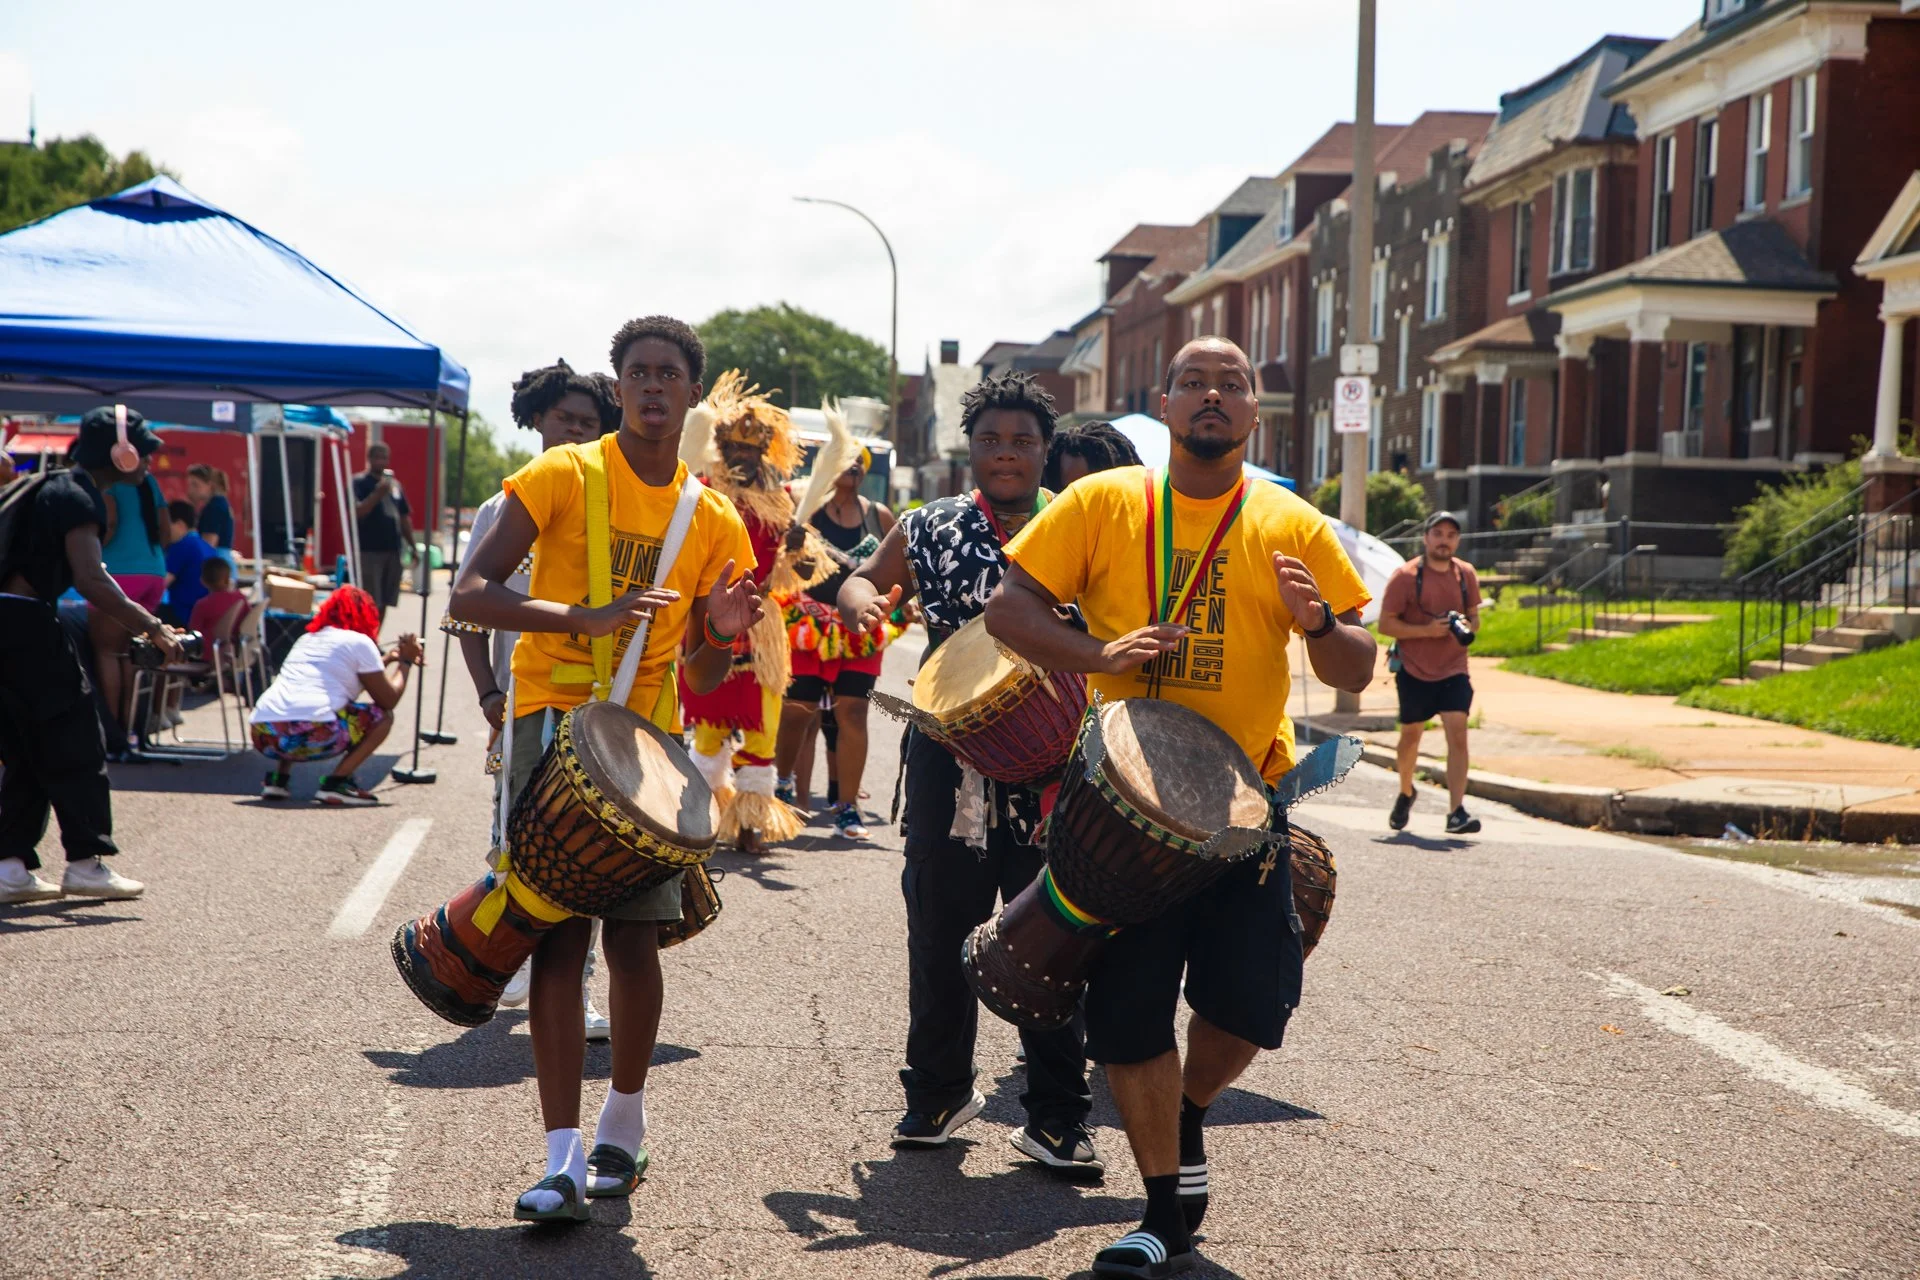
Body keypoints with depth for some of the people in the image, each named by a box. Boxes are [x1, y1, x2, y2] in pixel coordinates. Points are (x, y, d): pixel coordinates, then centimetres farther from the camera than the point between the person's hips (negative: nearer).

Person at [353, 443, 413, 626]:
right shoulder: (359, 482, -3)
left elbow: (404, 517, 21)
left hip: (393, 549, 6)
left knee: (384, 603, 9)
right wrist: (378, 494, -23)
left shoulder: (394, 483, 16)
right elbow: (357, 512, -16)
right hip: (369, 550, -6)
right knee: (369, 603, -10)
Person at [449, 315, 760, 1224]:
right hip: (555, 721, -3)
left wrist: (720, 636, -10)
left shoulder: (714, 520, 8)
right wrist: (583, 619, -25)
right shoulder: (562, 476, -3)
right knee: (561, 936, -8)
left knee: (634, 937, 2)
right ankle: (564, 1158, -8)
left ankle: (624, 1124, 24)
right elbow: (469, 595, -12)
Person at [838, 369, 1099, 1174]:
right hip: (948, 756, 2)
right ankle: (940, 1090, 28)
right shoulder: (929, 529, 6)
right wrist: (861, 599, -4)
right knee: (939, 929, 10)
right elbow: (870, 580, 20)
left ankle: (1055, 1116, 10)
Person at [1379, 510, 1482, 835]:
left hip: (1454, 671, 2)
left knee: (1458, 734, -15)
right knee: (1411, 736, 13)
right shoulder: (1405, 576, -9)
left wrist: (1467, 626, -9)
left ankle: (1456, 812, -19)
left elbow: (1474, 616, 15)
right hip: (1414, 671, -2)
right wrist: (1427, 630, -22)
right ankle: (1405, 793, 41)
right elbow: (1386, 624, -10)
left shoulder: (1466, 574, 3)